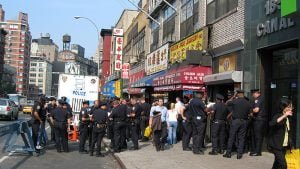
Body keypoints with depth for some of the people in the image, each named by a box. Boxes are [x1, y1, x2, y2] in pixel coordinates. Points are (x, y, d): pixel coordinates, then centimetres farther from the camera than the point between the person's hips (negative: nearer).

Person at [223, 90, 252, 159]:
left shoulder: (234, 101, -9)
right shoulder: (248, 103, 1)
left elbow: (227, 103, 9)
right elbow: (249, 112, 6)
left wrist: (233, 96, 13)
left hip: (235, 120, -3)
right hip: (244, 121, 3)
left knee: (231, 137, 4)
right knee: (241, 138, 8)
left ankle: (228, 153, 9)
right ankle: (239, 154, 7)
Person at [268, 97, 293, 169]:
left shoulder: (287, 118, 10)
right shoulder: (278, 115, -12)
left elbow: (288, 131, 16)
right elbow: (271, 124, -33)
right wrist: (284, 116, -34)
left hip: (284, 145, 8)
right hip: (276, 145, -8)